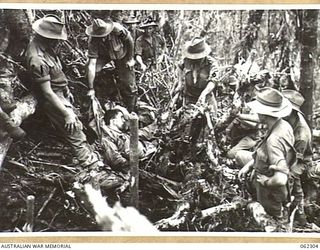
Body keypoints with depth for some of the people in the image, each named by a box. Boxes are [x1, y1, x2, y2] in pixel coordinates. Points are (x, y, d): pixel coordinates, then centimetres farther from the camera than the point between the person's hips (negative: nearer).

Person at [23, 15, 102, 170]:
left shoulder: (43, 46, -4)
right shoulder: (38, 60, -33)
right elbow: (47, 93, -29)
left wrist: (67, 91, 19)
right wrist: (66, 114, -24)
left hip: (61, 93, 9)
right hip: (53, 99, -9)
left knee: (76, 126, 19)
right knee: (74, 130, -3)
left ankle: (89, 154, 33)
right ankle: (89, 163, 7)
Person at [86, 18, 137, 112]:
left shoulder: (117, 29, -39)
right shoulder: (93, 41, -34)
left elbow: (129, 41, -19)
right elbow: (92, 65, -36)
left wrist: (130, 59, -10)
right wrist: (91, 89, -36)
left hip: (122, 55, -1)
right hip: (104, 55, 1)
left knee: (128, 85, -4)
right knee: (89, 67, -24)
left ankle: (131, 112, 18)